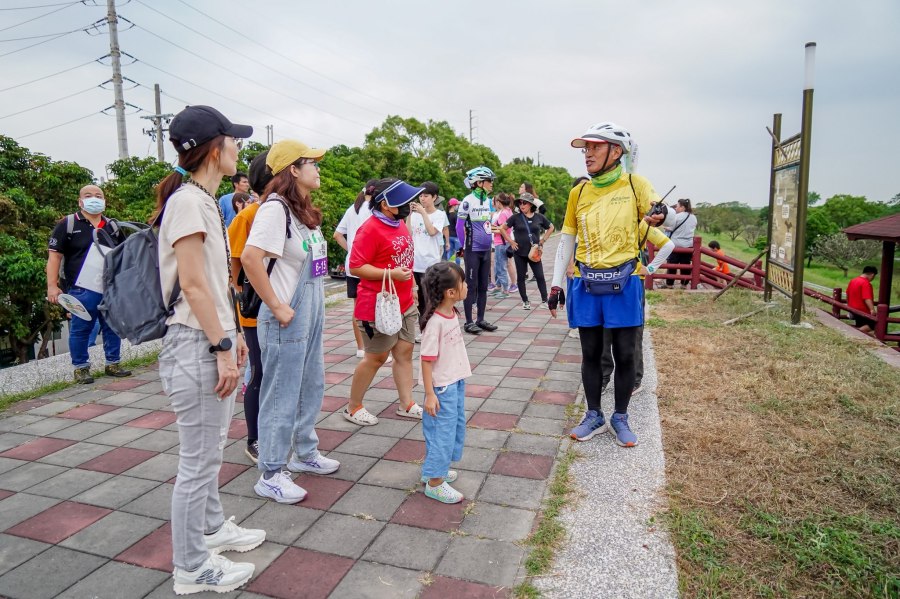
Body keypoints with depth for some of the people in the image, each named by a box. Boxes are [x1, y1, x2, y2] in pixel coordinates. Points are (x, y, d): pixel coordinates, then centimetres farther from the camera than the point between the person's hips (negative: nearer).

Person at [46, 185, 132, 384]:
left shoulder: (113, 227, 13)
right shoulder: (68, 224, -1)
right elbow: (54, 255, -5)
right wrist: (52, 286, -12)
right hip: (81, 290, -4)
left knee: (112, 327, 10)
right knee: (80, 330, 3)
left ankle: (112, 364, 22)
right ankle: (81, 367, 16)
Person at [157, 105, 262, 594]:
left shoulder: (204, 200, 14)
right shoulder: (188, 200, -16)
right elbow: (193, 285, -20)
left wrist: (233, 334, 19)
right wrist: (222, 348, -18)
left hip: (213, 338, 10)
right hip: (196, 346, -10)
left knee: (211, 448, 22)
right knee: (199, 460, 2)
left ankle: (212, 528, 40)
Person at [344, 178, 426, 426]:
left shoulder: (400, 224, 8)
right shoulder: (370, 229, -19)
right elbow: (356, 267, -21)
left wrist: (409, 289, 21)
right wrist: (390, 273, -27)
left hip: (405, 304, 8)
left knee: (405, 352, 11)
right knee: (376, 357, 3)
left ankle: (407, 405, 23)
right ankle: (353, 407, 21)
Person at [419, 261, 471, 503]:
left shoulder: (452, 314, 2)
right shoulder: (435, 322, -24)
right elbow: (427, 360, -21)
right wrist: (429, 394, -20)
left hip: (456, 382, 9)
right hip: (442, 387, -9)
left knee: (456, 426, 20)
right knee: (443, 431, 1)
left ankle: (433, 469, 37)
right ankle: (434, 482, 17)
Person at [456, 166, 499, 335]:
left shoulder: (488, 201, 9)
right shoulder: (468, 201, -12)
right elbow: (459, 226, -9)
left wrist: (489, 242, 15)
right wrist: (465, 246, -5)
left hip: (486, 250, 7)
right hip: (473, 250, -7)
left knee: (483, 286, 11)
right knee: (471, 286, -1)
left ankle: (480, 320, 20)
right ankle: (468, 322, 7)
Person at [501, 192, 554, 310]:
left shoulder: (539, 217, 1)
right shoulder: (516, 217, -2)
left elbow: (551, 228, 16)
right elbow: (502, 229, 3)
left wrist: (542, 240, 8)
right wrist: (510, 241, -2)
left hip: (534, 253, 0)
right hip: (519, 253, 0)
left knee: (540, 276, -2)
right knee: (521, 277, 6)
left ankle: (544, 300, 8)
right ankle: (525, 301, 17)